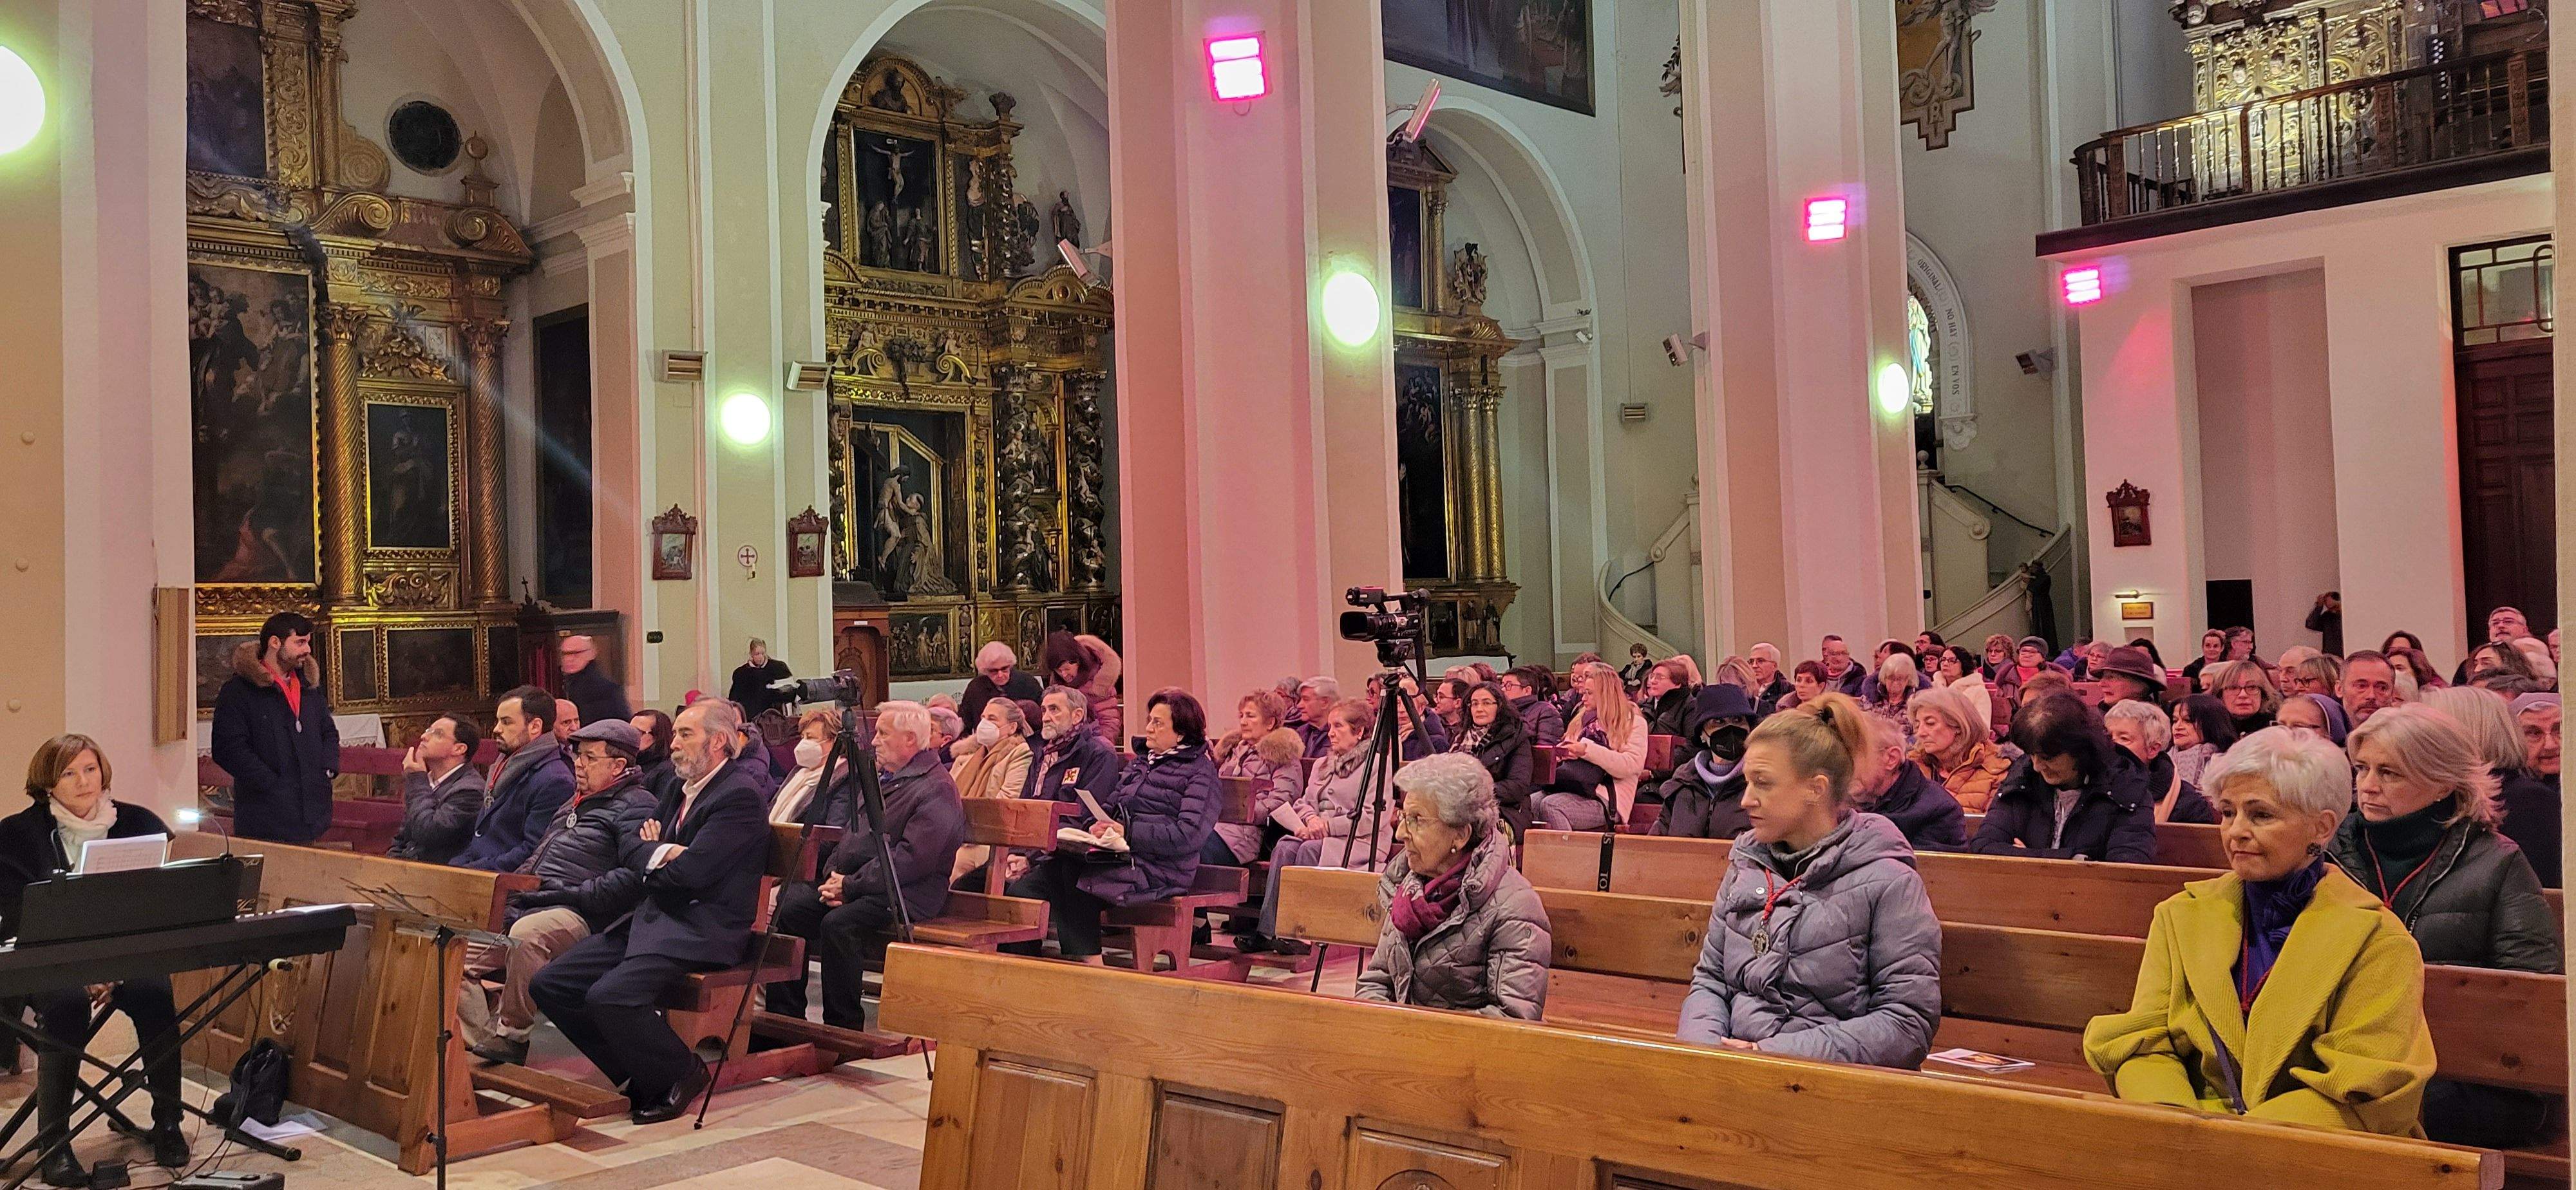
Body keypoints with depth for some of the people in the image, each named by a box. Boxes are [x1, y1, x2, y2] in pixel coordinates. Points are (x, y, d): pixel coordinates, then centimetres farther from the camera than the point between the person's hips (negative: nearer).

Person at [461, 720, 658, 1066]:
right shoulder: (575, 804, 27)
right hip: (524, 908, 10)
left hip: (577, 917, -9)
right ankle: (482, 1040, -8)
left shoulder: (635, 806, -3)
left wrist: (571, 895, -19)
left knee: (526, 934, -38)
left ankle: (512, 1034, -22)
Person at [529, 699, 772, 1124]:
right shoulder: (683, 789, 19)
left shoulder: (740, 795, -12)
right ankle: (640, 1075, 10)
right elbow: (628, 846, 15)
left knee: (610, 996, -29)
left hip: (700, 931, -10)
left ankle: (680, 1075, -2)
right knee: (549, 985, 1)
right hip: (650, 920, 10)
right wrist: (658, 854, -8)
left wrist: (644, 867, -1)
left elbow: (690, 872, -20)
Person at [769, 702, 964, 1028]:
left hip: (905, 895, -10)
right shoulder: (884, 778, 20)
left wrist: (851, 886, -19)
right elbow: (854, 832, 22)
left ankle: (843, 1026, -17)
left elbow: (911, 858, -22)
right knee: (789, 905, -7)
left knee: (839, 923, -32)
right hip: (855, 885, 10)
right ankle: (785, 1016, 1)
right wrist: (833, 874, 2)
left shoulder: (936, 790, -13)